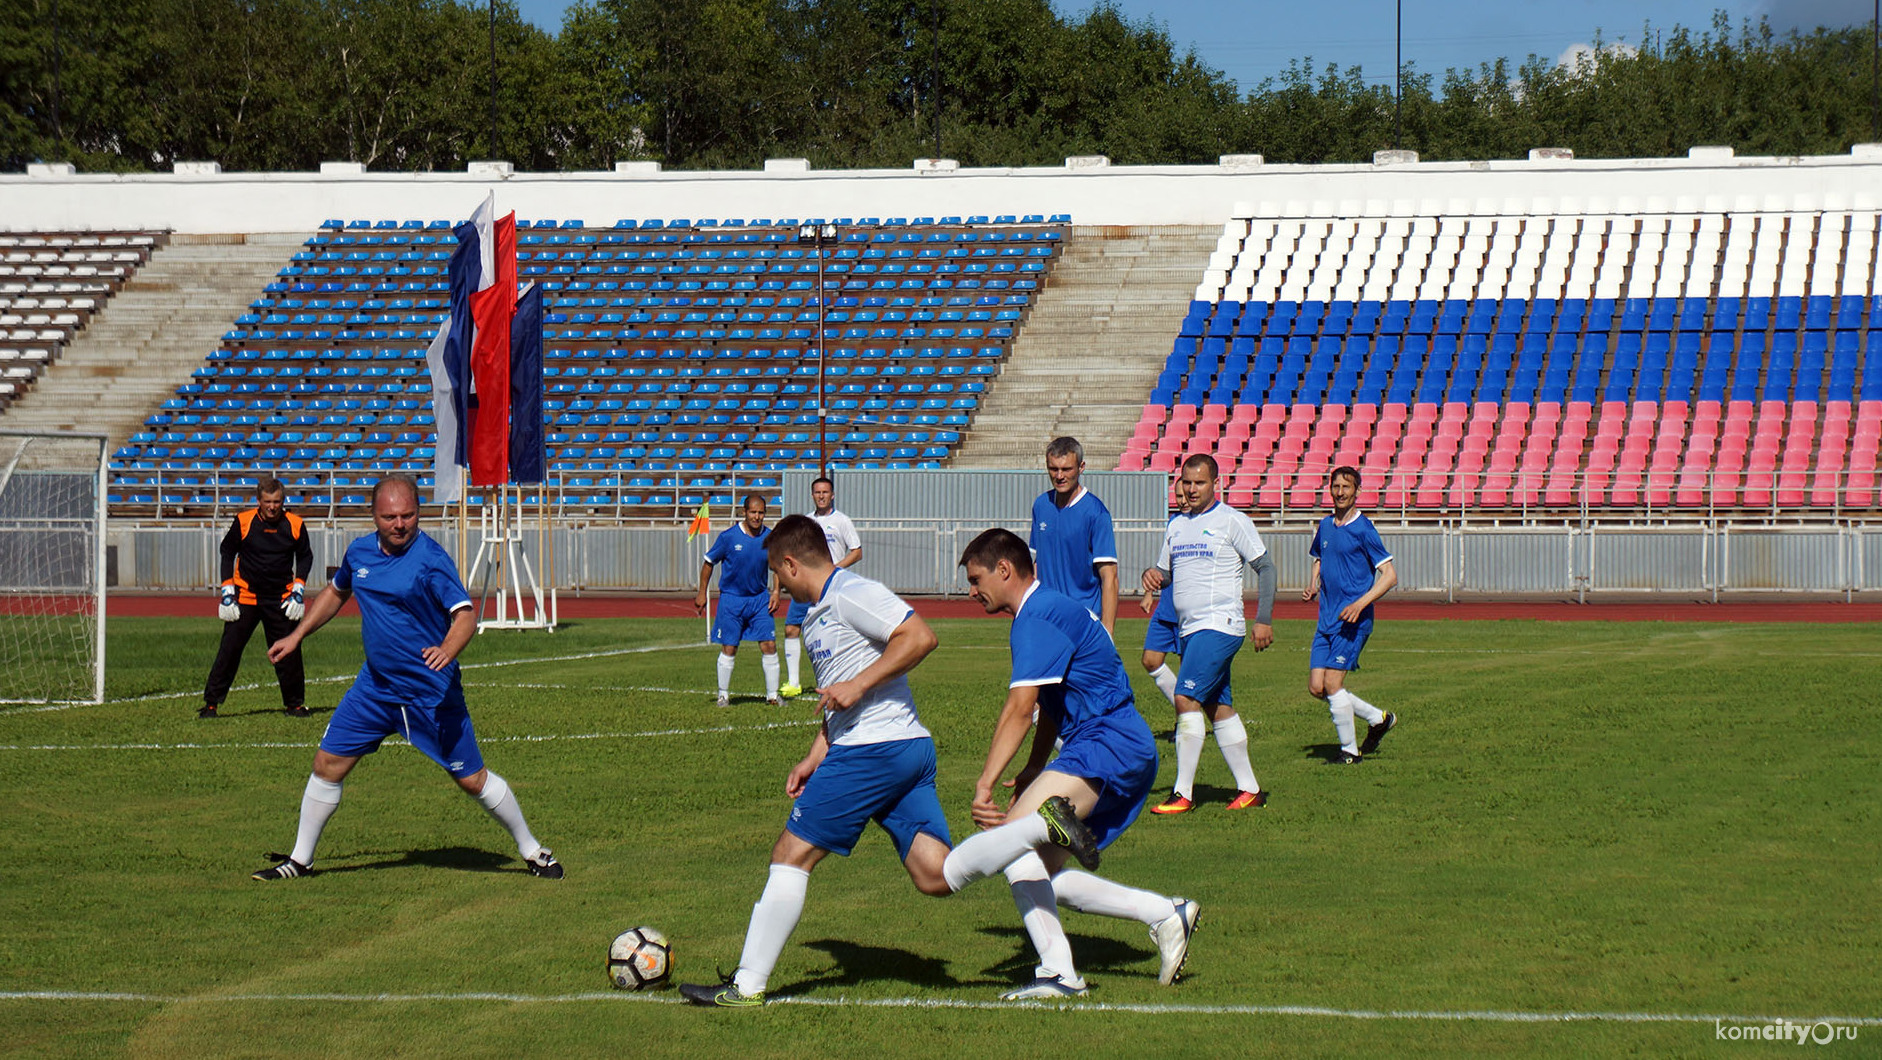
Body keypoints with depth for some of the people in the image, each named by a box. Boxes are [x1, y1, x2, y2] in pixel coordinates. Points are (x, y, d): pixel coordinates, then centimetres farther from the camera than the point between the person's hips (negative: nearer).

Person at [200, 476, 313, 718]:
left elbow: (305, 556, 12)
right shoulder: (243, 522, -7)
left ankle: (295, 703, 16)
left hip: (280, 599, 1)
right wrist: (227, 591, -1)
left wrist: (298, 590, 2)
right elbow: (227, 552, 6)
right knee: (229, 649, -3)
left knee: (288, 653, 0)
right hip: (245, 596, -1)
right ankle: (211, 703, 4)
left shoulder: (295, 525, -3)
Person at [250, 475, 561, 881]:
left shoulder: (430, 558, -17)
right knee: (328, 764, 3)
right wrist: (297, 635, 23)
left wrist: (447, 650, -44)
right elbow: (336, 592, 24)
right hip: (375, 685, 6)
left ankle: (532, 852, 18)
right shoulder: (360, 551, 3)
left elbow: (465, 615, -25)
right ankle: (300, 860, 18)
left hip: (431, 692, -6)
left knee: (472, 779, 0)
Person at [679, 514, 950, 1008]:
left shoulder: (850, 594, -8)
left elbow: (920, 636, -19)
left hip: (873, 747, -10)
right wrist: (814, 759, 24)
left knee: (792, 854, -1)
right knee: (936, 877, -2)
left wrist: (858, 684, -20)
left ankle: (747, 986, 2)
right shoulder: (818, 612, 24)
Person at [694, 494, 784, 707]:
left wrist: (776, 592, 3)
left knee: (769, 645, -2)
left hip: (760, 598, 2)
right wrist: (702, 593, 1)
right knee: (729, 648, 0)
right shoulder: (728, 536, -11)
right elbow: (709, 562, 1)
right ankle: (723, 695, 14)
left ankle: (772, 695, 8)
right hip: (731, 599, -2)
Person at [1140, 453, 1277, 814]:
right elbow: (1166, 571, 23)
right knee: (1219, 708, 8)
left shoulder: (1231, 521, -5)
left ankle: (1183, 794, -15)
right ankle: (1249, 789, 15)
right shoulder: (1176, 525, 16)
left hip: (1220, 625, -8)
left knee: (1186, 699, -16)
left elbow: (1265, 566, -4)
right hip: (1190, 629, 8)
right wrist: (1153, 575, -2)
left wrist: (1264, 620, -10)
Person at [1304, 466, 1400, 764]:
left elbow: (1390, 575, -11)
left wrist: (1360, 604, -22)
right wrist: (1312, 585, 9)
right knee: (1316, 687, 3)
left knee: (1332, 683, -12)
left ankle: (1349, 749, 4)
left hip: (1353, 621, -7)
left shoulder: (1363, 529, -9)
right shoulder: (1325, 527, 11)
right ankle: (1378, 718, 21)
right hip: (1326, 618, 7)